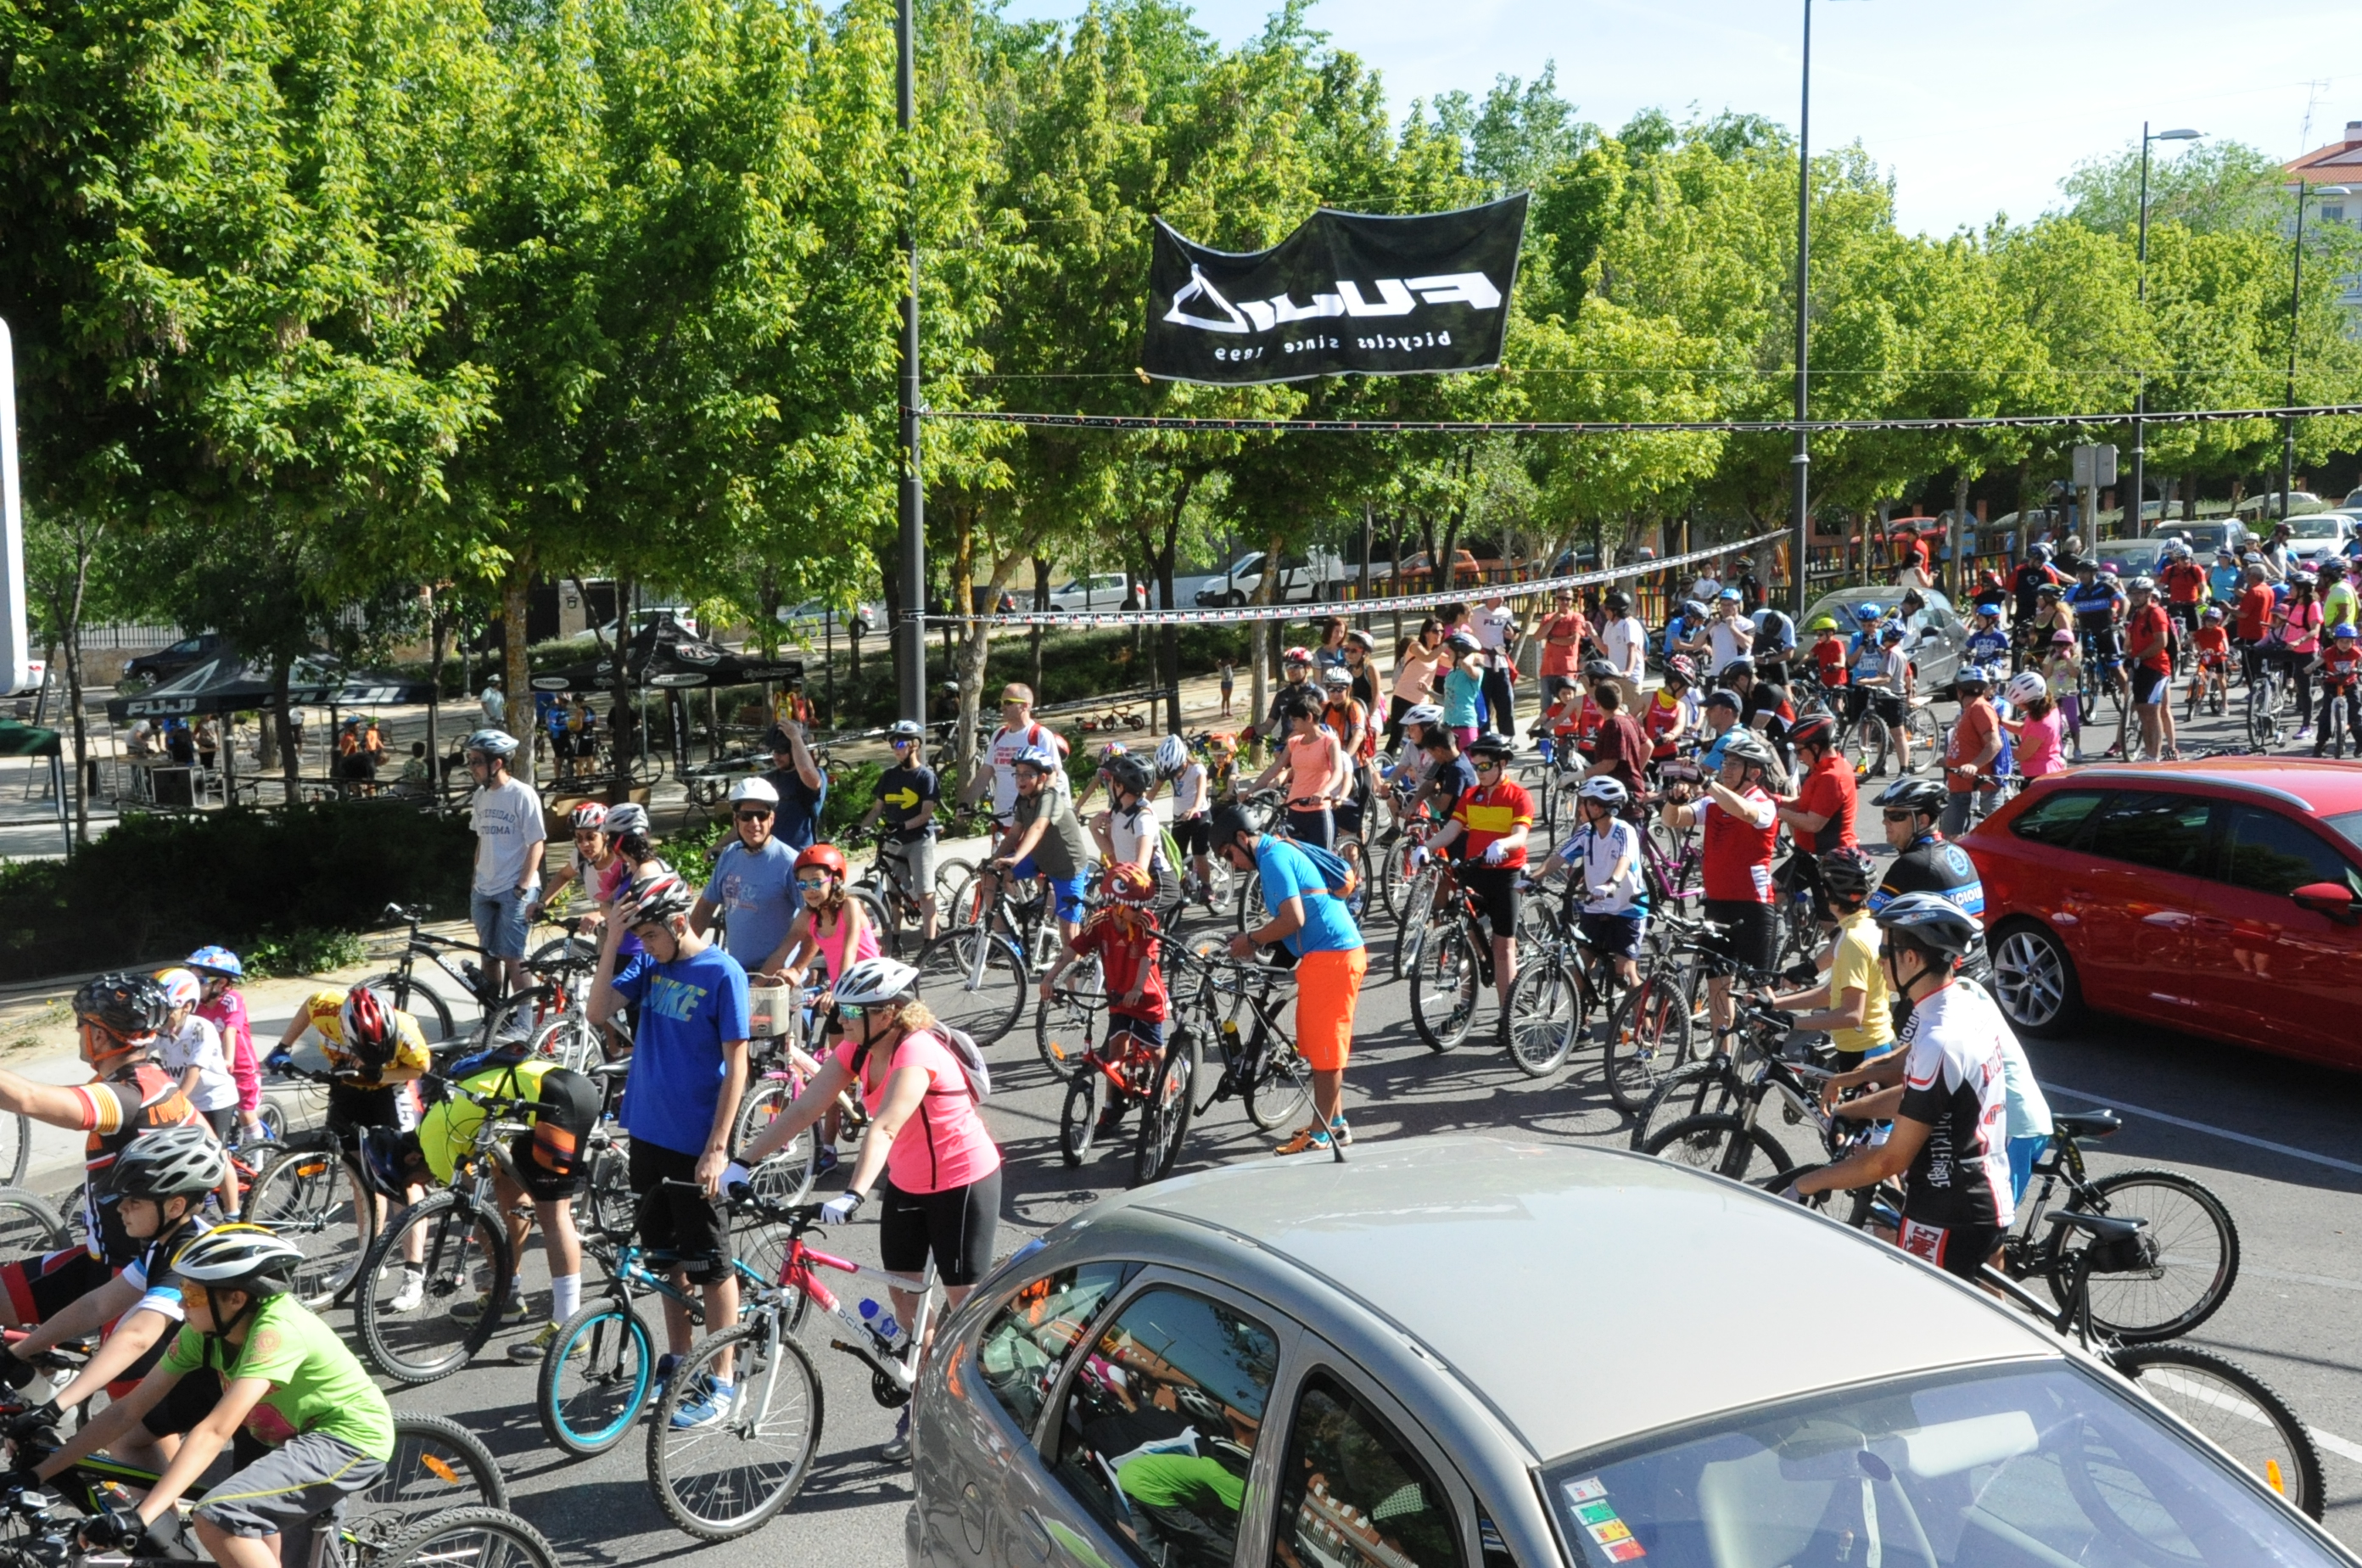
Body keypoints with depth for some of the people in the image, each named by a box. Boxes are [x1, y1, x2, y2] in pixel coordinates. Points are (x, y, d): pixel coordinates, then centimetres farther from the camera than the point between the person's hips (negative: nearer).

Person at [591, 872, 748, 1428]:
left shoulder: (723, 974, -14)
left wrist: (717, 1148, -18)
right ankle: (678, 1361, 31)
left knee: (710, 1264, 2)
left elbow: (736, 1066, -15)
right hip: (647, 1133, 7)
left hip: (694, 1145, -7)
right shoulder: (654, 967, 5)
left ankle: (720, 1381, 12)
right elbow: (598, 1011, -4)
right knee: (666, 1256, 17)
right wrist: (611, 941, -10)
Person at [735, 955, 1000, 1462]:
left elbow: (883, 1129, -42)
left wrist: (853, 1196, -53)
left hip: (964, 1183, -8)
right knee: (902, 1292, 9)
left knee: (963, 1300, 1)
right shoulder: (858, 1052, -5)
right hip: (907, 1183, 8)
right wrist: (744, 1162, -14)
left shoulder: (918, 1054, -29)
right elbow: (804, 1108, -9)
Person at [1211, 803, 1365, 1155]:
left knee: (1324, 1047, -4)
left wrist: (1251, 940, -8)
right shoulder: (1282, 850, 18)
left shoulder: (1272, 857, -12)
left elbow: (1293, 920, -20)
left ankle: (1321, 1134, 2)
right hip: (1328, 954, 10)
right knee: (1323, 1044, 17)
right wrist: (1255, 940, 12)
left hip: (1330, 956, -10)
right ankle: (1335, 1122, 25)